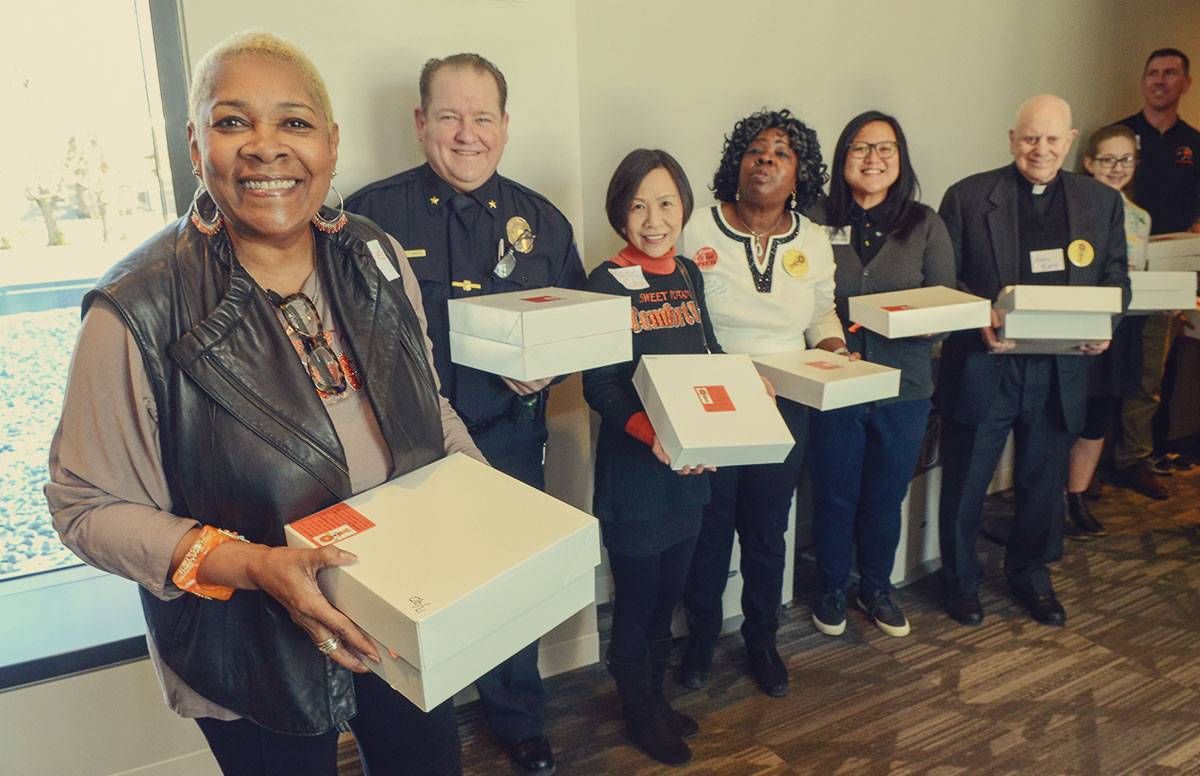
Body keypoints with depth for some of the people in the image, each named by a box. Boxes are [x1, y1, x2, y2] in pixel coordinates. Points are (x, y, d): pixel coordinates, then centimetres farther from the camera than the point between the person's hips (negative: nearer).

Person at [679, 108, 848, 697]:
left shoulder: (813, 242, 4)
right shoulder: (699, 231, -9)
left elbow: (821, 314, 15)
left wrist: (833, 350, -5)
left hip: (784, 409, 3)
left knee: (766, 531, 16)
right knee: (709, 527, 10)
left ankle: (762, 640, 37)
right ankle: (700, 638, 33)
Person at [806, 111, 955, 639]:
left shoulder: (924, 225, 2)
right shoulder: (818, 223, -3)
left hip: (904, 387, 2)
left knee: (886, 498, 16)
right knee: (834, 496, 11)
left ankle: (877, 589, 38)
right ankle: (831, 589, 34)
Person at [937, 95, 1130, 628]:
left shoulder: (1102, 202, 7)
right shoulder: (968, 196, -3)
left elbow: (1115, 279, 10)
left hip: (1060, 371, 3)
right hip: (982, 367, -3)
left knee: (1044, 483, 17)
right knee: (965, 483, 8)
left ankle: (1030, 574, 39)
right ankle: (960, 580, 29)